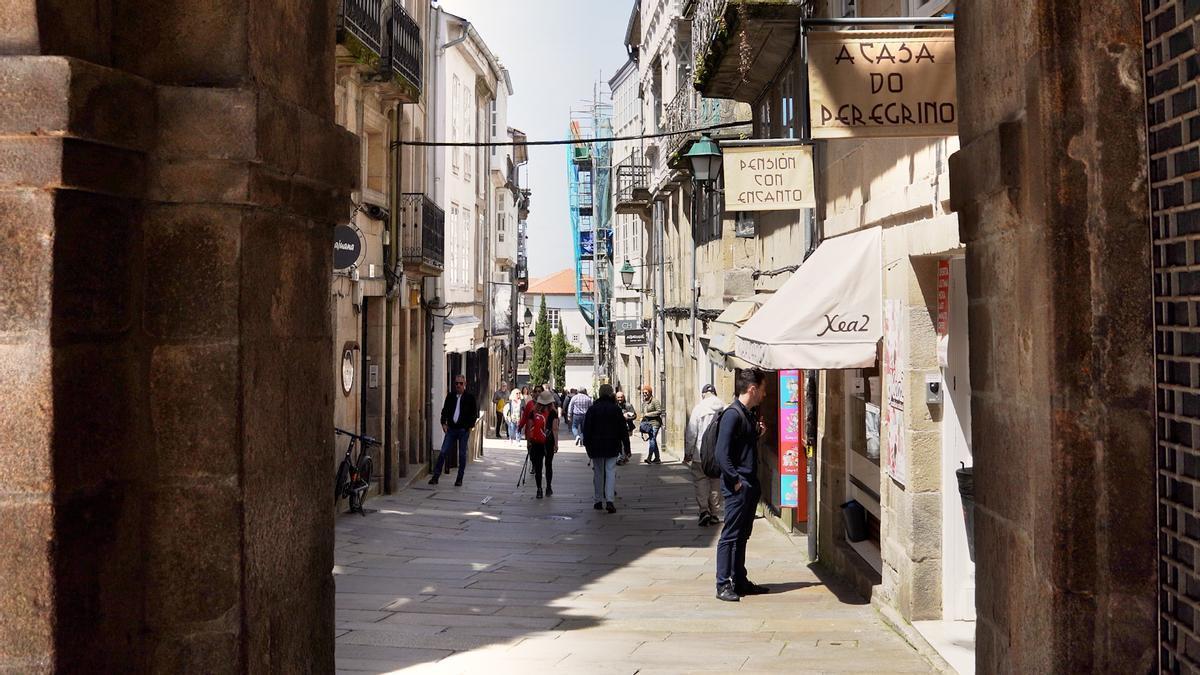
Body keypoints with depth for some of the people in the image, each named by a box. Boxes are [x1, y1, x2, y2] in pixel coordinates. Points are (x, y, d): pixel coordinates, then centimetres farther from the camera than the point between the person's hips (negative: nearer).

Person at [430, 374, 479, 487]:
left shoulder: (470, 397, 0)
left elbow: (474, 413, 3)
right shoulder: (450, 396, 9)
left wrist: (470, 426, -4)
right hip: (451, 429, 2)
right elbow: (445, 410, 13)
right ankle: (435, 476, 0)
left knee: (462, 454, 3)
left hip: (463, 430, -2)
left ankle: (459, 479, 11)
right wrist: (444, 423, 1)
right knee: (443, 452, -3)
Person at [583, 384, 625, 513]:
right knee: (610, 471, -2)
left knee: (598, 472, 11)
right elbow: (622, 428, 1)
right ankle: (609, 500, -17)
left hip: (596, 446, 1)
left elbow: (586, 428, 0)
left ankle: (598, 500, 17)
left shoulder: (592, 409, -1)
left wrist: (586, 443, 6)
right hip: (612, 446, -1)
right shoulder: (616, 409, -2)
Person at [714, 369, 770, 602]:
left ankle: (740, 581, 22)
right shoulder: (733, 414, -16)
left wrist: (757, 433, 5)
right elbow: (722, 453, -21)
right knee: (730, 535, -5)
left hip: (750, 485, 9)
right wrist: (736, 481, -19)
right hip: (737, 486, -9)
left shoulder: (749, 413, 14)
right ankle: (723, 585, -1)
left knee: (742, 535, 14)